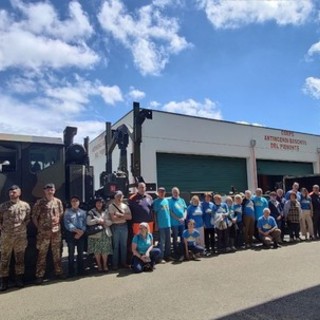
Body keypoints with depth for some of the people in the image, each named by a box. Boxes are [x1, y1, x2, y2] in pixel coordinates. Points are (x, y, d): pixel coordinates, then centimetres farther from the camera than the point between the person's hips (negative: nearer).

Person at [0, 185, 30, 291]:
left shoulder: (25, 205, 3)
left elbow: (28, 219, 9)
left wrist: (23, 226, -2)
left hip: (20, 237, 0)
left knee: (20, 258, 9)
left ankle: (19, 279, 21)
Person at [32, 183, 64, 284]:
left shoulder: (58, 202, 6)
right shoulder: (39, 202, -3)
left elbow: (61, 214, 12)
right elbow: (34, 216, -1)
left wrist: (57, 220, -2)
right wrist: (39, 227, -3)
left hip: (56, 231, 3)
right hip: (43, 232, -3)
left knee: (57, 253, 11)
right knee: (42, 254, 1)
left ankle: (59, 272, 22)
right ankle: (39, 275, 10)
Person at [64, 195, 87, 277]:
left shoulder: (83, 212, 10)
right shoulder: (67, 212, 1)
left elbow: (85, 224, 3)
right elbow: (67, 224, -10)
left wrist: (81, 232, -12)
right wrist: (76, 230, -17)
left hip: (81, 234, 3)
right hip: (71, 234, -3)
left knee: (80, 253, 10)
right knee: (71, 254, 2)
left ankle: (80, 270, 20)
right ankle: (71, 272, 11)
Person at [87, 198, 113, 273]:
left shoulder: (106, 212, 13)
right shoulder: (91, 212, 4)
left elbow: (110, 222, 6)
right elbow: (88, 222, -9)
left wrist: (104, 221, -11)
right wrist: (97, 220, -15)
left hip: (105, 233, 2)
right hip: (95, 234, -2)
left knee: (105, 250, 0)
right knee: (97, 251, 0)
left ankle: (105, 265, 12)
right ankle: (99, 265, 14)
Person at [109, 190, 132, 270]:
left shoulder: (125, 206, 8)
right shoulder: (111, 206, -3)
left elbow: (130, 217, -3)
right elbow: (113, 218, -13)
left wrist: (120, 214, -13)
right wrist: (124, 217, -8)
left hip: (124, 226, 4)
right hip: (115, 227, -3)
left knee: (124, 245, 9)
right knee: (115, 246, 2)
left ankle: (123, 262, 19)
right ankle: (115, 264, 11)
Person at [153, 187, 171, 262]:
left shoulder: (166, 200, 11)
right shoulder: (156, 201, -5)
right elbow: (155, 213, -5)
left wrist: (169, 221, 12)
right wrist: (156, 224, -7)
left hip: (168, 224, 6)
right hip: (161, 225, -5)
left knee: (168, 241, 11)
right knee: (162, 241, -1)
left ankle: (167, 256, 22)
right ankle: (161, 257, 8)